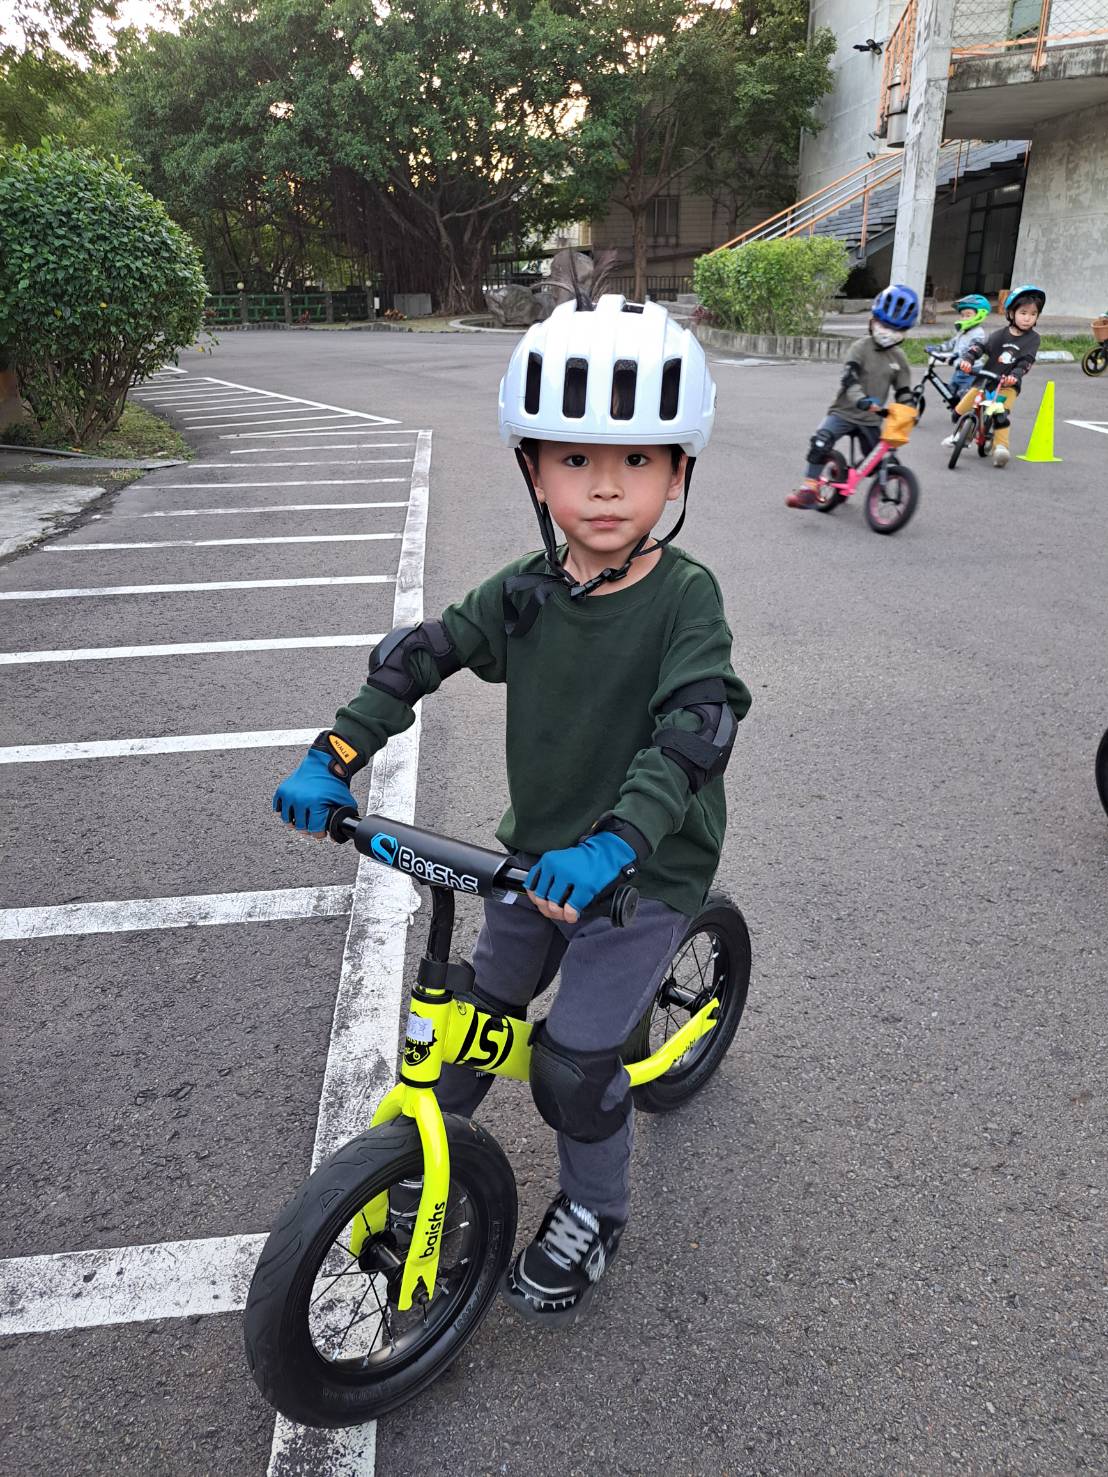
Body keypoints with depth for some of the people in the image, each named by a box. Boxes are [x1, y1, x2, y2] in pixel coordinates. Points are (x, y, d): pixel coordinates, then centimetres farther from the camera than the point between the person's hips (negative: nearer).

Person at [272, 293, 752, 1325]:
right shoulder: (525, 592, -5)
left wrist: (613, 844, -44)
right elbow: (419, 653, 0)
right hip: (538, 851, 5)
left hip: (645, 867, -4)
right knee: (479, 1005, 14)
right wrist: (336, 755, -11)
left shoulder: (685, 597, -18)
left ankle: (594, 1209, 25)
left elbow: (696, 728, -30)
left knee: (574, 1056, -5)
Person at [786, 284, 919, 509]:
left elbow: (903, 391, 9)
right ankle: (809, 488, -25)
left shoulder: (899, 358, 5)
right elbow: (849, 378, -25)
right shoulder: (861, 348, -9)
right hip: (844, 410, -4)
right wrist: (861, 400, -43)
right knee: (821, 440, -30)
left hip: (871, 418, 5)